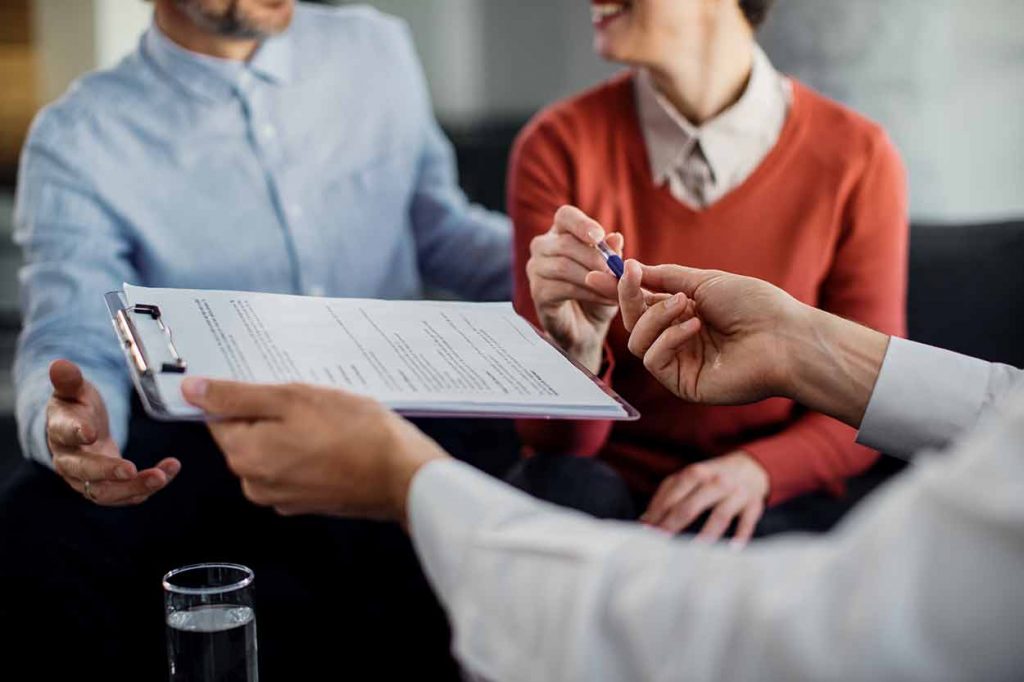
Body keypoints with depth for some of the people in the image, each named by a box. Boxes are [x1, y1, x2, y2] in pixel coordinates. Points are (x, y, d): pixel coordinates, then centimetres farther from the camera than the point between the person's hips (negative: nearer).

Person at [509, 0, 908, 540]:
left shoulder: (858, 160, -9)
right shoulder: (558, 147, -8)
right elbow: (558, 440, -8)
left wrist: (756, 469, -22)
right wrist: (576, 349, -32)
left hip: (772, 499, -1)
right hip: (610, 479, 2)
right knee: (560, 484, -32)